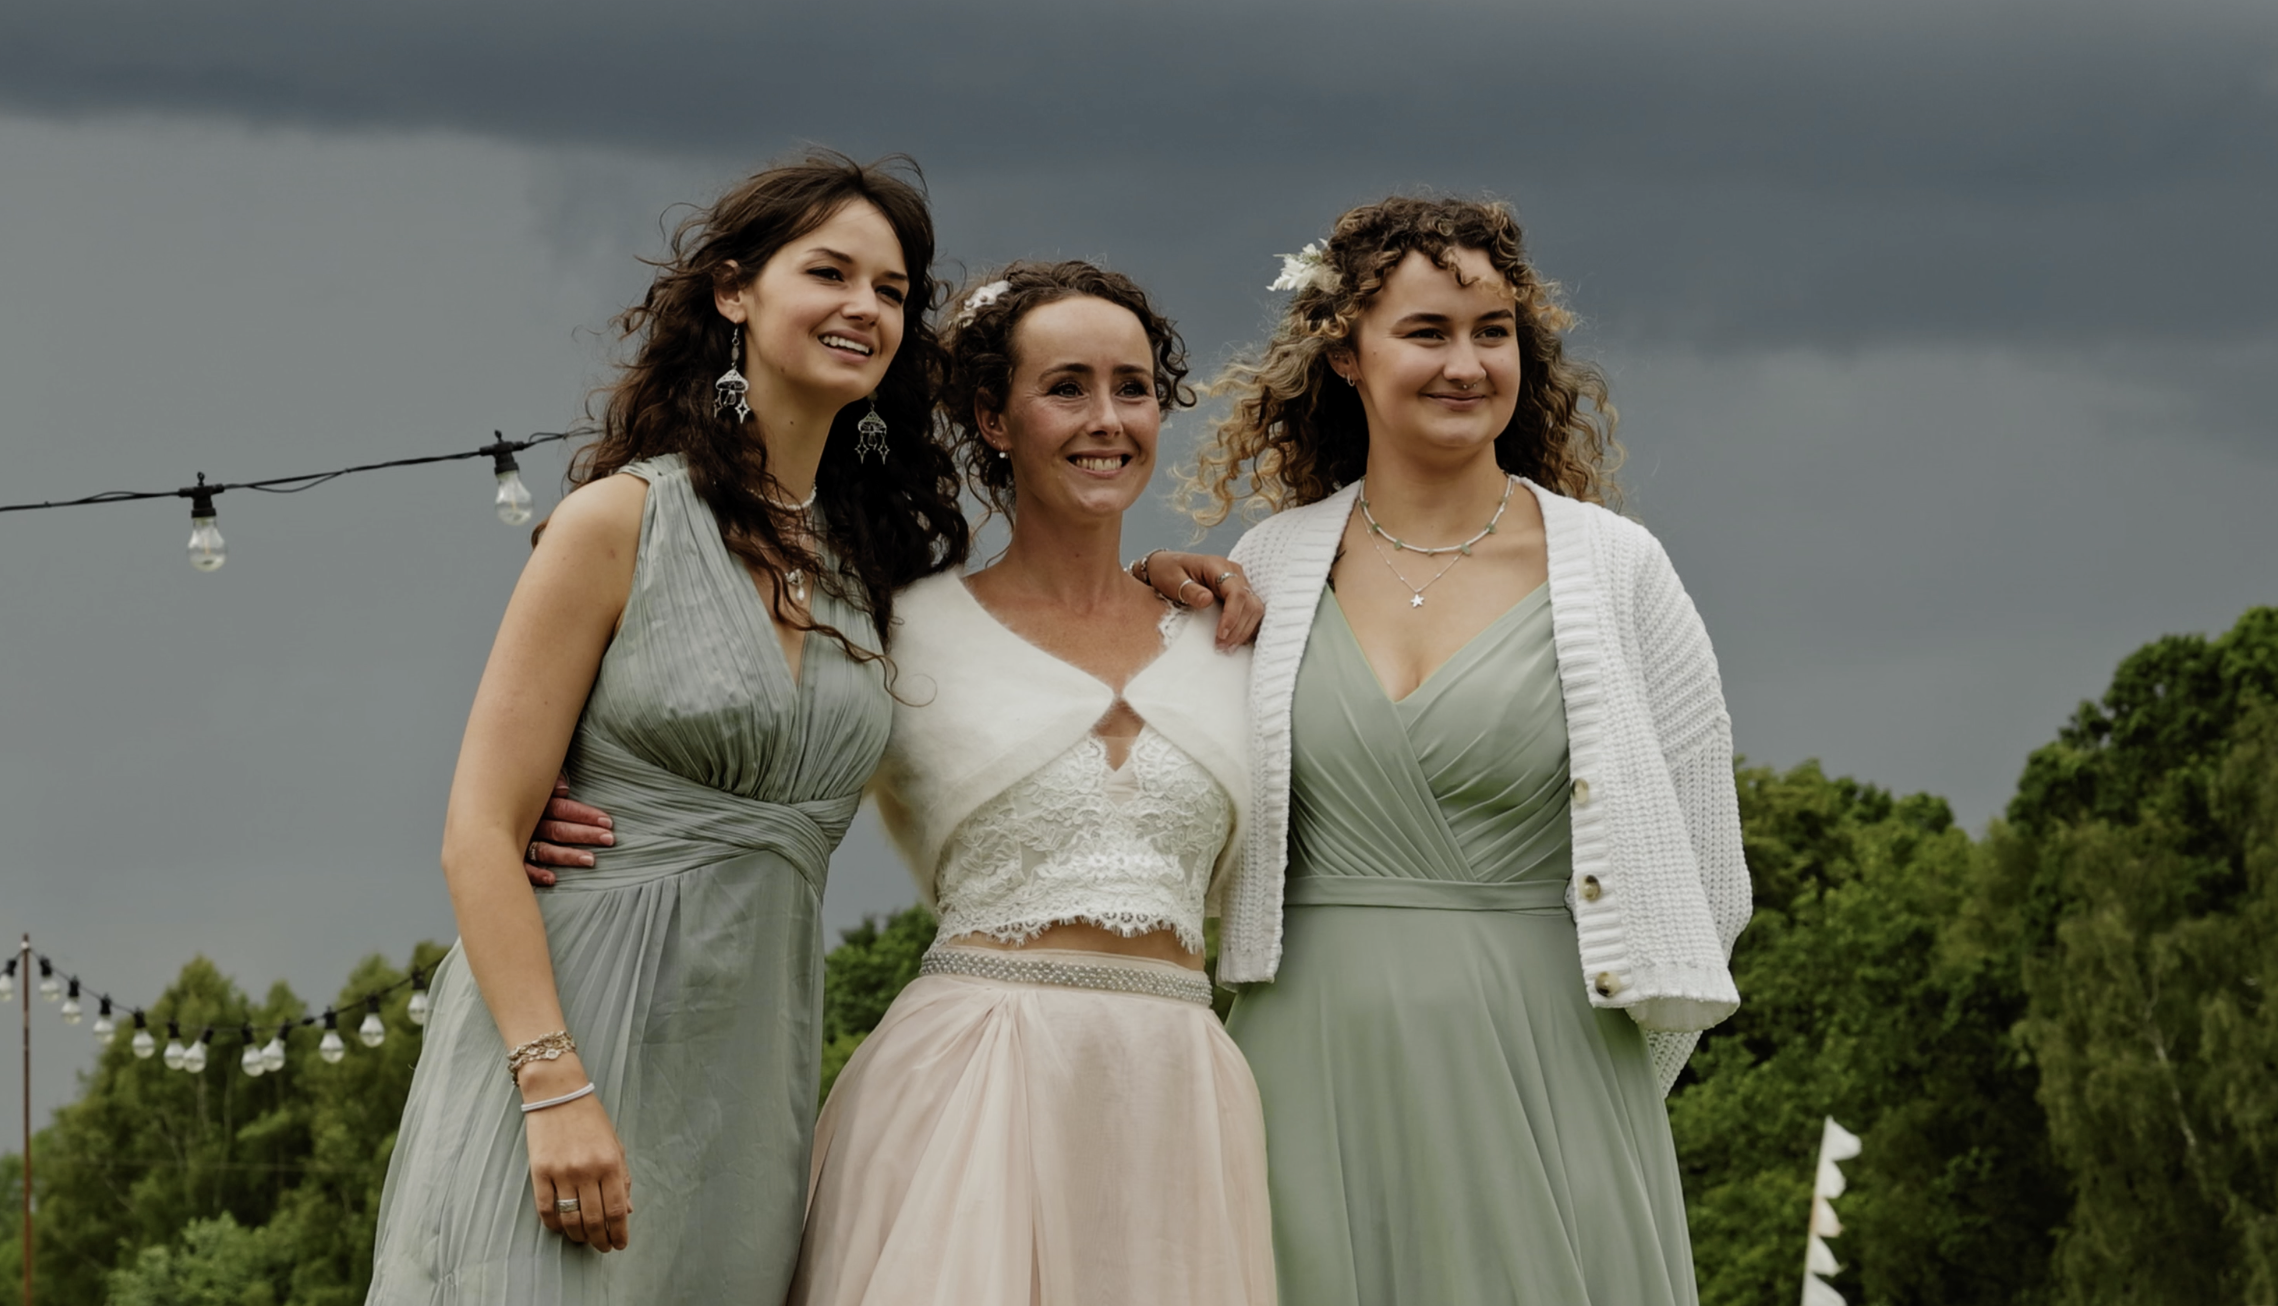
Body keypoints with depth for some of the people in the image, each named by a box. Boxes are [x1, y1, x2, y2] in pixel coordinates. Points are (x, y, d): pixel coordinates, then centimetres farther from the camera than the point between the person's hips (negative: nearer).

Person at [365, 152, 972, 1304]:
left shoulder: (871, 561, 12)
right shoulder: (622, 521, -5)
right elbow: (480, 833, -9)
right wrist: (555, 1087, -20)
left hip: (748, 1069, 5)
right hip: (565, 1041, -5)